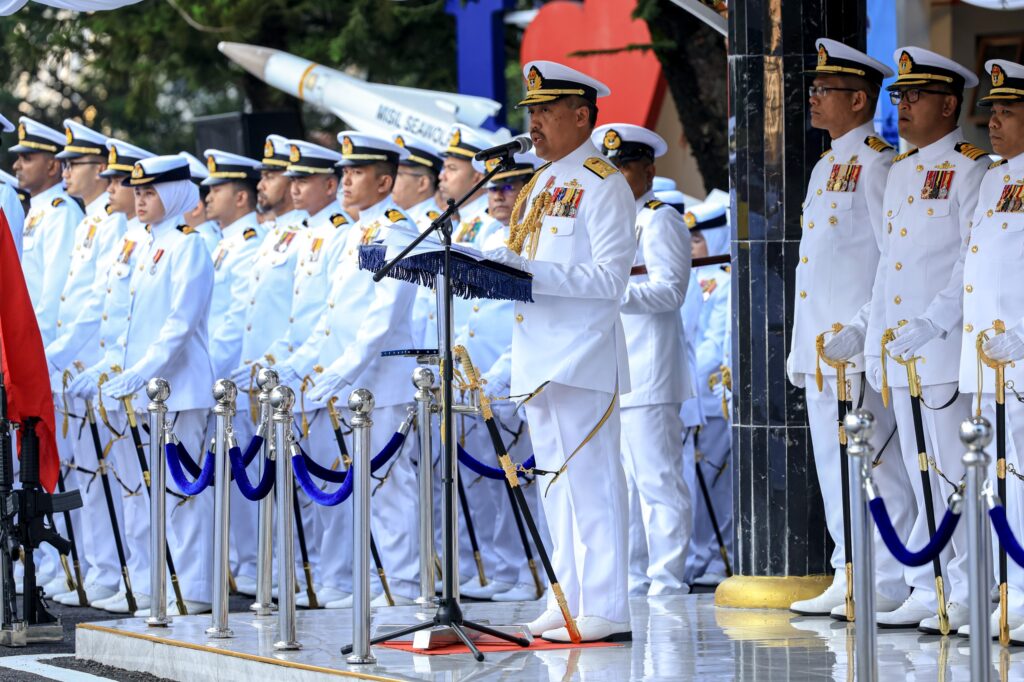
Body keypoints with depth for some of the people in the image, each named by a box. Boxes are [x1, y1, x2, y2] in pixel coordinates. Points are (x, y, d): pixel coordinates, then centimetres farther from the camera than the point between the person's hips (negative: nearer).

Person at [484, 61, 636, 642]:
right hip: (540, 356, 9)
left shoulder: (605, 185, -8)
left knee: (590, 480, -8)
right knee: (558, 484, 12)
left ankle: (604, 610, -7)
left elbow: (610, 279, -16)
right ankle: (568, 601, 18)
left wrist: (535, 274, -23)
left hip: (583, 355, -9)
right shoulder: (542, 186, 18)